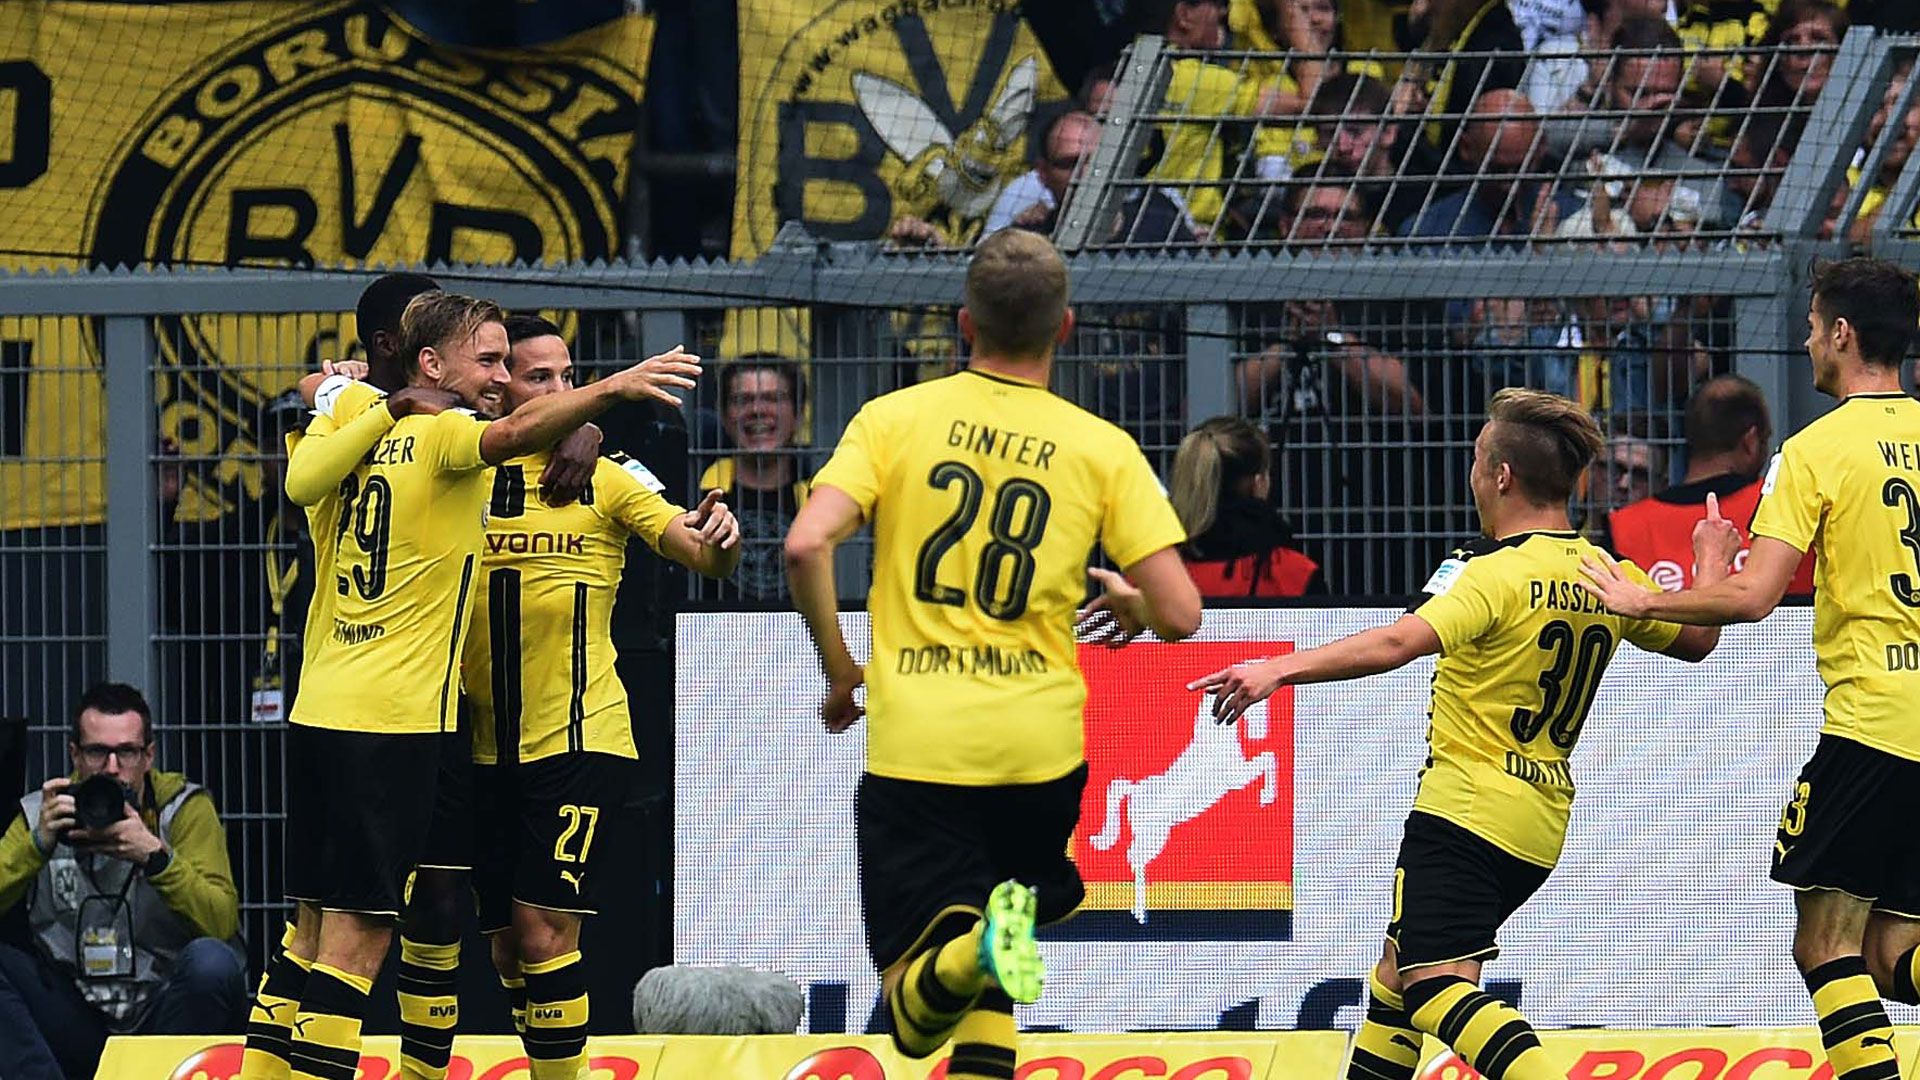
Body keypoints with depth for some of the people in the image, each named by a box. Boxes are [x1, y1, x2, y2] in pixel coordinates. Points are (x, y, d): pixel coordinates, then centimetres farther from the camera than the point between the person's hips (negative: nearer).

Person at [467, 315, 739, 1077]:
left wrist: (719, 538, -33)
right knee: (507, 946, 9)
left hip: (578, 741, -4)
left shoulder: (608, 477, -1)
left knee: (543, 930, -13)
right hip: (489, 750, 4)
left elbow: (703, 555, -10)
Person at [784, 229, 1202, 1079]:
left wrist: (839, 673, 5)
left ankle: (983, 950, -31)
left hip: (915, 746, -1)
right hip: (1040, 745, 2)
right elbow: (1179, 616, -2)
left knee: (917, 1007, -1)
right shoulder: (1102, 449, 2)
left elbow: (806, 546, -11)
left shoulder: (894, 419, 2)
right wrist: (1130, 606, 23)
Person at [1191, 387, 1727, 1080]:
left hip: (1468, 808, -9)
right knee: (1399, 967, 21)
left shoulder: (1499, 574, -15)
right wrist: (1711, 562, 41)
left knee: (1437, 984, -18)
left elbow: (1396, 644, -29)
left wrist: (1280, 670, -31)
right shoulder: (1611, 580, 7)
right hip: (1540, 831, 9)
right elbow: (1697, 639, 24)